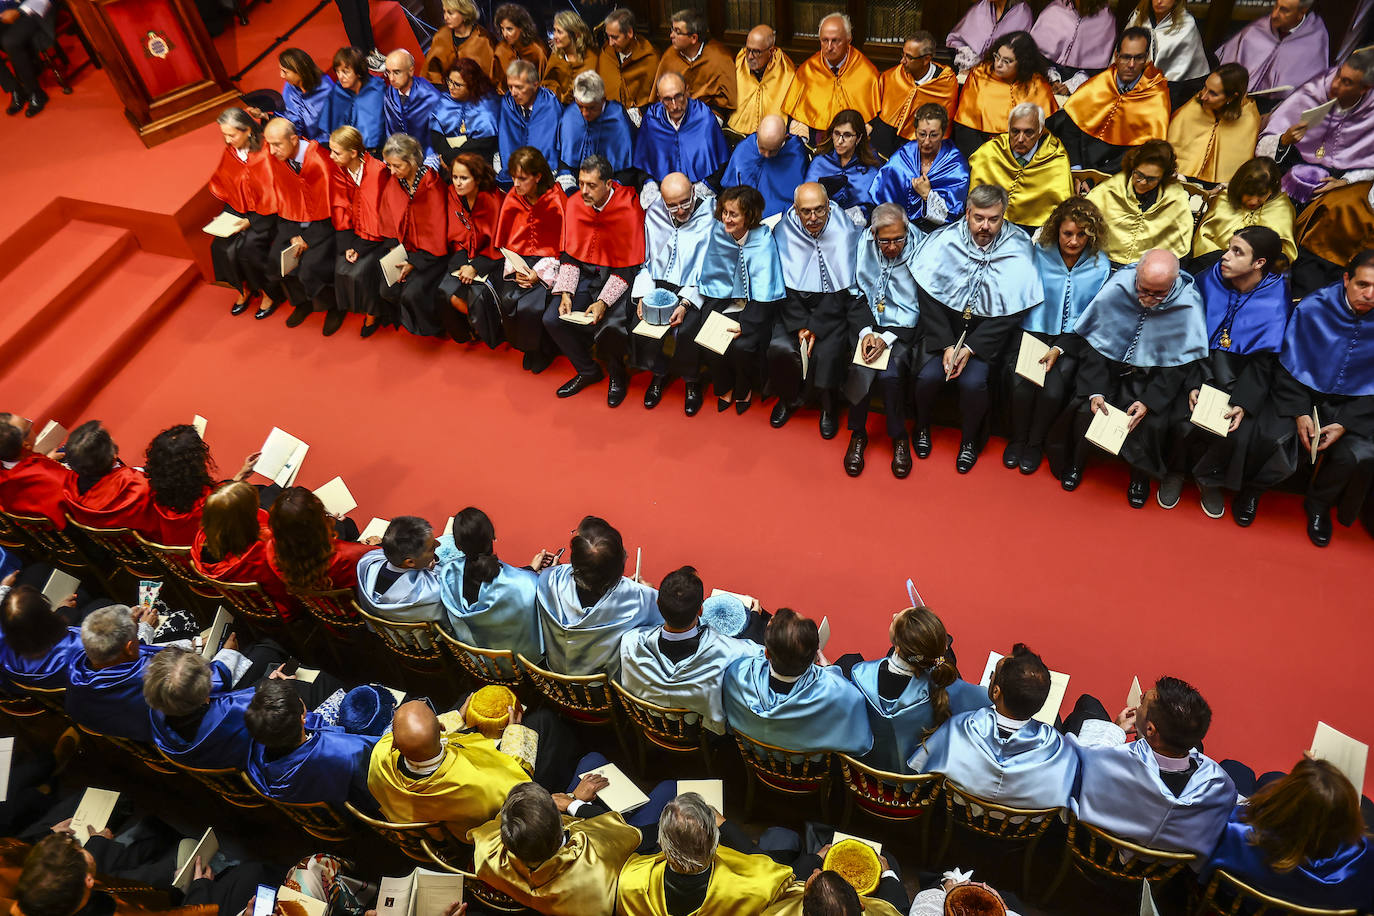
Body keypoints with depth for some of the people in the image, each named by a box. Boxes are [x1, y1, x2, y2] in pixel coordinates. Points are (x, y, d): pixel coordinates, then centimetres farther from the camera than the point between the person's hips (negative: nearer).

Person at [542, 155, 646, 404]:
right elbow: (569, 255, 4)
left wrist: (603, 302, -26)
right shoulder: (575, 204, -3)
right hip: (585, 273, 5)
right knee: (552, 319, -13)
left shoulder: (628, 208, -17)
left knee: (610, 326, -31)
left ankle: (617, 374, 3)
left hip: (617, 278, -5)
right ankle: (587, 370, 11)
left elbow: (628, 267, -16)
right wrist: (566, 292, -11)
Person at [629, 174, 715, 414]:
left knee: (686, 331, -30)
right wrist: (643, 295, -7)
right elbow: (646, 259, 9)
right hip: (657, 285, 4)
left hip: (693, 290, -4)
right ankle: (658, 372, 11)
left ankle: (691, 380, 3)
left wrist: (686, 304, -23)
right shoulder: (654, 214, 3)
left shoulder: (709, 217, -10)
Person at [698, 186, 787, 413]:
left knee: (741, 346, -26)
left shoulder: (763, 239, -14)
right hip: (723, 301, 3)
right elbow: (709, 278, 1)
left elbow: (763, 292, -17)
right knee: (711, 344, -19)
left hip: (754, 306, -3)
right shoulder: (718, 232, -4)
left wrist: (743, 325, -25)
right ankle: (724, 388, 13)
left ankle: (744, 390, 9)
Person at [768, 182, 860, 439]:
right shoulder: (784, 232, -3)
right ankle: (788, 399, 8)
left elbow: (843, 289, -11)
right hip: (794, 304, 2)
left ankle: (829, 407, 6)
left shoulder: (845, 232, -10)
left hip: (832, 308, -2)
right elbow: (783, 286, -2)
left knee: (826, 353, -25)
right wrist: (799, 325, -14)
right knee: (779, 347, -23)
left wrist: (815, 328, -18)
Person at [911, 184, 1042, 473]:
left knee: (973, 381, -24)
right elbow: (929, 299, -7)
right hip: (942, 326, 1)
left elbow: (1010, 315, -10)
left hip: (987, 332, -1)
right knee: (929, 375, -22)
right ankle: (922, 427, 11)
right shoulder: (944, 241, -10)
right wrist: (946, 345, -16)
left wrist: (970, 349, -18)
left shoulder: (1018, 250, -11)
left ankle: (970, 440, 6)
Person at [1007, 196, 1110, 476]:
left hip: (1071, 340, -1)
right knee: (1021, 383, -25)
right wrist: (1031, 341, -13)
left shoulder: (1100, 266, -3)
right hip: (1035, 332, 1)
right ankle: (1017, 438, 4)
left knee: (1052, 390, -25)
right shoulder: (1039, 255, -2)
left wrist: (1059, 349, -15)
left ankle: (1036, 442, 3)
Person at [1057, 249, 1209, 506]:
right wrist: (1094, 391, -17)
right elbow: (1091, 343, -10)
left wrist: (1149, 401, -20)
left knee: (1152, 423, -23)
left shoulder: (1189, 307, -19)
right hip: (1107, 363, 1)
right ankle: (1075, 463, 10)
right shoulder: (1115, 291, -19)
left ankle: (1140, 477, 9)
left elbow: (1179, 364, -10)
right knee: (1084, 409, -22)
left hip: (1153, 373, 0)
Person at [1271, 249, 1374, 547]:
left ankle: (1318, 505, 7)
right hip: (1307, 395, -1)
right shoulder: (1313, 308, -10)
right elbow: (1288, 366, -4)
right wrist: (1300, 412, -16)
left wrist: (1346, 424, -16)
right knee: (1283, 444, -28)